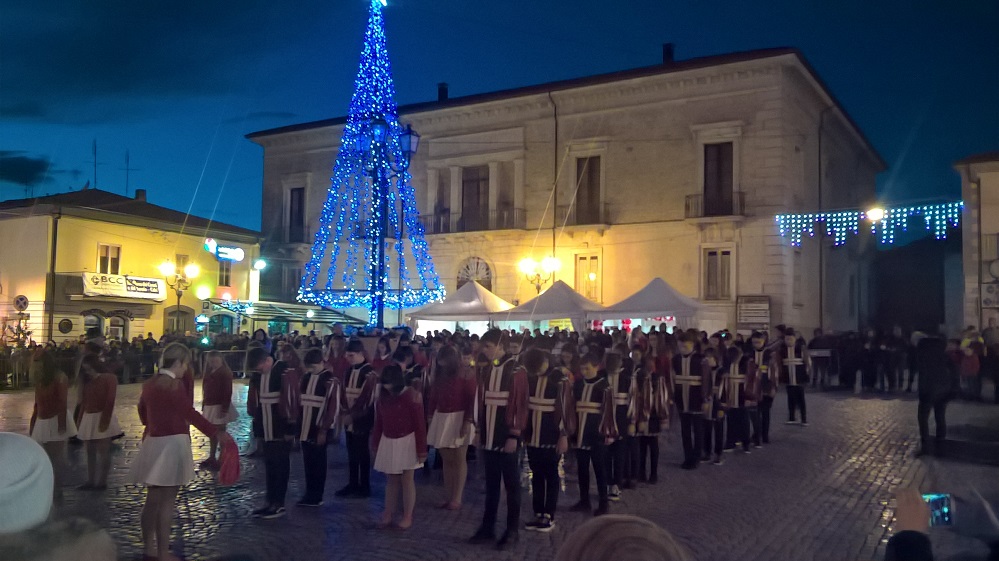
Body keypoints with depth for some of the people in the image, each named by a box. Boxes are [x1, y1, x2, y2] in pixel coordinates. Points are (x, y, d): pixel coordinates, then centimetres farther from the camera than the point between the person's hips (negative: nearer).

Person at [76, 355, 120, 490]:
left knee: (103, 451, -4)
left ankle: (102, 482, 0)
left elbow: (110, 402, -13)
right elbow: (84, 401, 13)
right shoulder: (87, 382, 15)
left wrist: (104, 421, -19)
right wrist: (80, 421, 5)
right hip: (88, 419, 7)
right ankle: (90, 481, 13)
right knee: (90, 452, 9)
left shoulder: (109, 378, -7)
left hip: (102, 419, -7)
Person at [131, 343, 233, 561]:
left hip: (152, 443, 8)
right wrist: (217, 433, -24)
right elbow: (191, 414, -22)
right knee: (166, 502, -1)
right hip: (171, 444, -8)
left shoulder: (149, 383, 9)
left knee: (153, 500, 17)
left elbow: (143, 412, 21)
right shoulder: (174, 385, -16)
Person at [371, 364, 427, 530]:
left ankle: (407, 517, 12)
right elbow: (378, 422, 7)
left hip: (407, 442, -4)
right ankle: (387, 515, 18)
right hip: (388, 442, 4)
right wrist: (375, 444, 8)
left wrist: (421, 449, -13)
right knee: (392, 480, 11)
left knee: (406, 480, 2)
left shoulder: (412, 396, -14)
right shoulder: (383, 396, 0)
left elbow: (420, 424, -13)